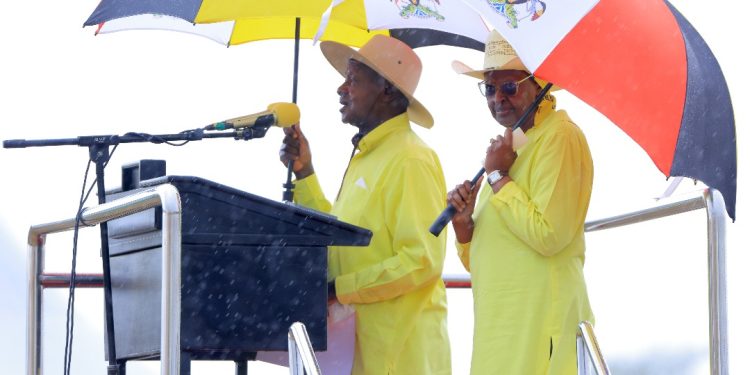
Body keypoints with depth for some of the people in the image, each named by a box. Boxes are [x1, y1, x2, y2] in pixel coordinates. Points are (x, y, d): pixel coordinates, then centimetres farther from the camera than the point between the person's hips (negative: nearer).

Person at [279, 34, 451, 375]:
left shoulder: (410, 161, -13)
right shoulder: (364, 157, 17)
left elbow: (423, 260, -20)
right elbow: (337, 238, 20)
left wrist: (338, 289, -18)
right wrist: (304, 173, 15)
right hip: (358, 341, 9)